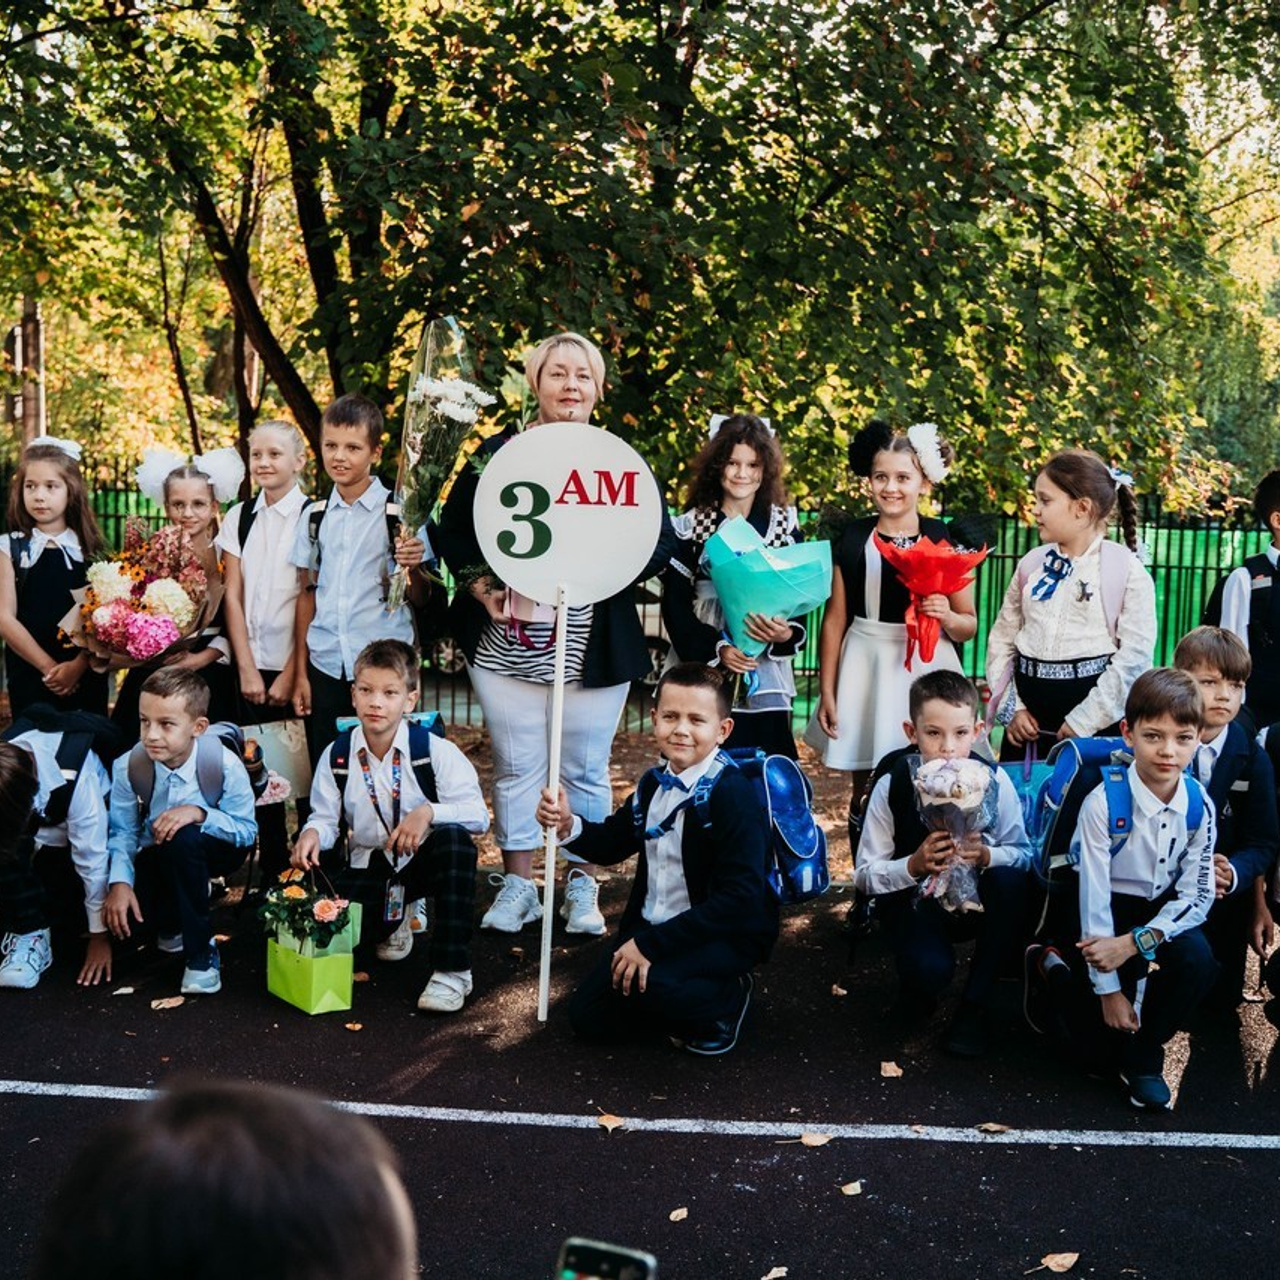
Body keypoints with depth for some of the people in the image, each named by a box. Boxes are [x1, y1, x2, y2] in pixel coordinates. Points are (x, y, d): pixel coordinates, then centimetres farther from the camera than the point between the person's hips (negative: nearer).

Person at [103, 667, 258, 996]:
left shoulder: (226, 765, -24)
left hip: (211, 853, -2)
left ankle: (200, 952, -22)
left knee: (183, 838, -38)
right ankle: (172, 927, 17)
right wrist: (119, 882, -26)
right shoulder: (128, 767, -16)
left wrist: (199, 814, -35)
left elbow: (247, 830, -19)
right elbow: (123, 832, -10)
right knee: (121, 914, -24)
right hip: (156, 860, 3)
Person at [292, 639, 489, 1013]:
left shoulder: (434, 751, -14)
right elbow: (327, 820, 0)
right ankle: (393, 921, 15)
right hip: (369, 867, 2)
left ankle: (452, 971, -30)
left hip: (424, 861, -2)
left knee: (455, 839, -37)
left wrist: (429, 811, -36)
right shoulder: (336, 757, -5)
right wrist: (312, 833, -24)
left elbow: (478, 815, -19)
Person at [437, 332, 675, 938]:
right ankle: (517, 882, 22)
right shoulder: (497, 453, 3)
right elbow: (452, 529, 8)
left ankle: (582, 883, 23)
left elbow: (662, 544, -2)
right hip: (507, 645, 1)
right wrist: (480, 587, -7)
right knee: (516, 768, 9)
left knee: (586, 770, 9)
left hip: (594, 649, 0)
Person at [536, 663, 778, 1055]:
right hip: (652, 927, 8)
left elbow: (739, 898, -27)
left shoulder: (732, 795, -21)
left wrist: (651, 945, -28)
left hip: (727, 937, -7)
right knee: (589, 1017, -1)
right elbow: (611, 843, 19)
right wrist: (568, 825, -5)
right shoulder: (654, 785, 4)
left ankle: (725, 1002, -2)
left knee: (644, 982, -33)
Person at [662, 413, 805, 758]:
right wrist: (716, 649, -14)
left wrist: (786, 633, -14)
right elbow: (674, 603, -1)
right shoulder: (690, 527, 2)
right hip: (703, 673, -1)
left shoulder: (784, 525, 8)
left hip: (766, 679, 2)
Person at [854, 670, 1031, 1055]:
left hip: (977, 898, 3)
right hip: (915, 901, -2)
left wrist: (985, 856, -30)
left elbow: (1023, 853, -8)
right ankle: (921, 986, 10)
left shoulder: (994, 781, -12)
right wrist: (915, 865, -28)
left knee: (1010, 879, -32)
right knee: (930, 969, -34)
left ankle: (976, 1005, -13)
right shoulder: (892, 787, -14)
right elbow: (865, 876, -9)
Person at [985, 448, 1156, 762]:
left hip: (1093, 715, -4)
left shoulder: (1126, 569, -4)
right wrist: (1011, 707, 0)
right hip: (1027, 716, 4)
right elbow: (1002, 640, 10)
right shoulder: (1031, 564, 9)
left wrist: (1084, 720, -13)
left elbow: (1135, 654, -11)